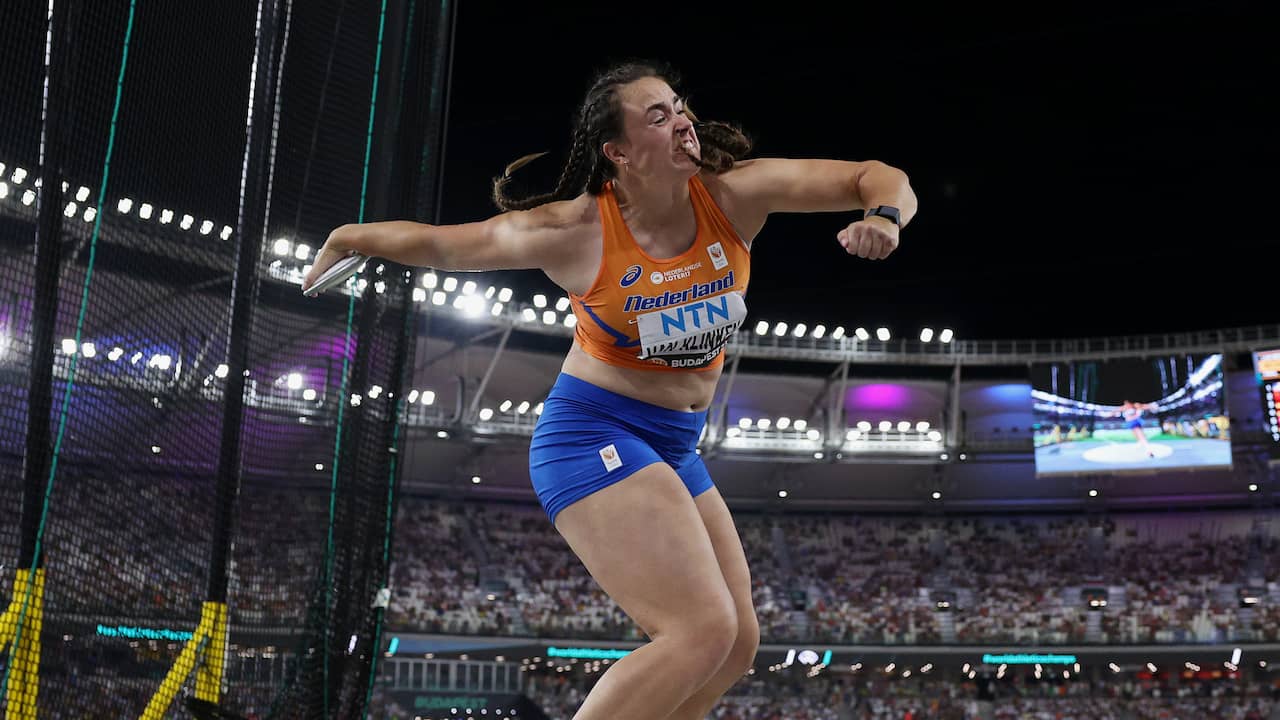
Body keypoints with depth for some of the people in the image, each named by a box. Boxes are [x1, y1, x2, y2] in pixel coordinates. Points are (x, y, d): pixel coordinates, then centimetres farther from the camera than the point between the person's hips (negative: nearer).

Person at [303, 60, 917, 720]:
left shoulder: (734, 195, -8)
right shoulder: (577, 231, -17)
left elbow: (879, 178, -6)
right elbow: (441, 245, -4)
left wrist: (884, 218, -25)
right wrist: (350, 239, -6)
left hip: (673, 448, 7)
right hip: (593, 436, -7)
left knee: (736, 645, 12)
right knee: (703, 629, -21)